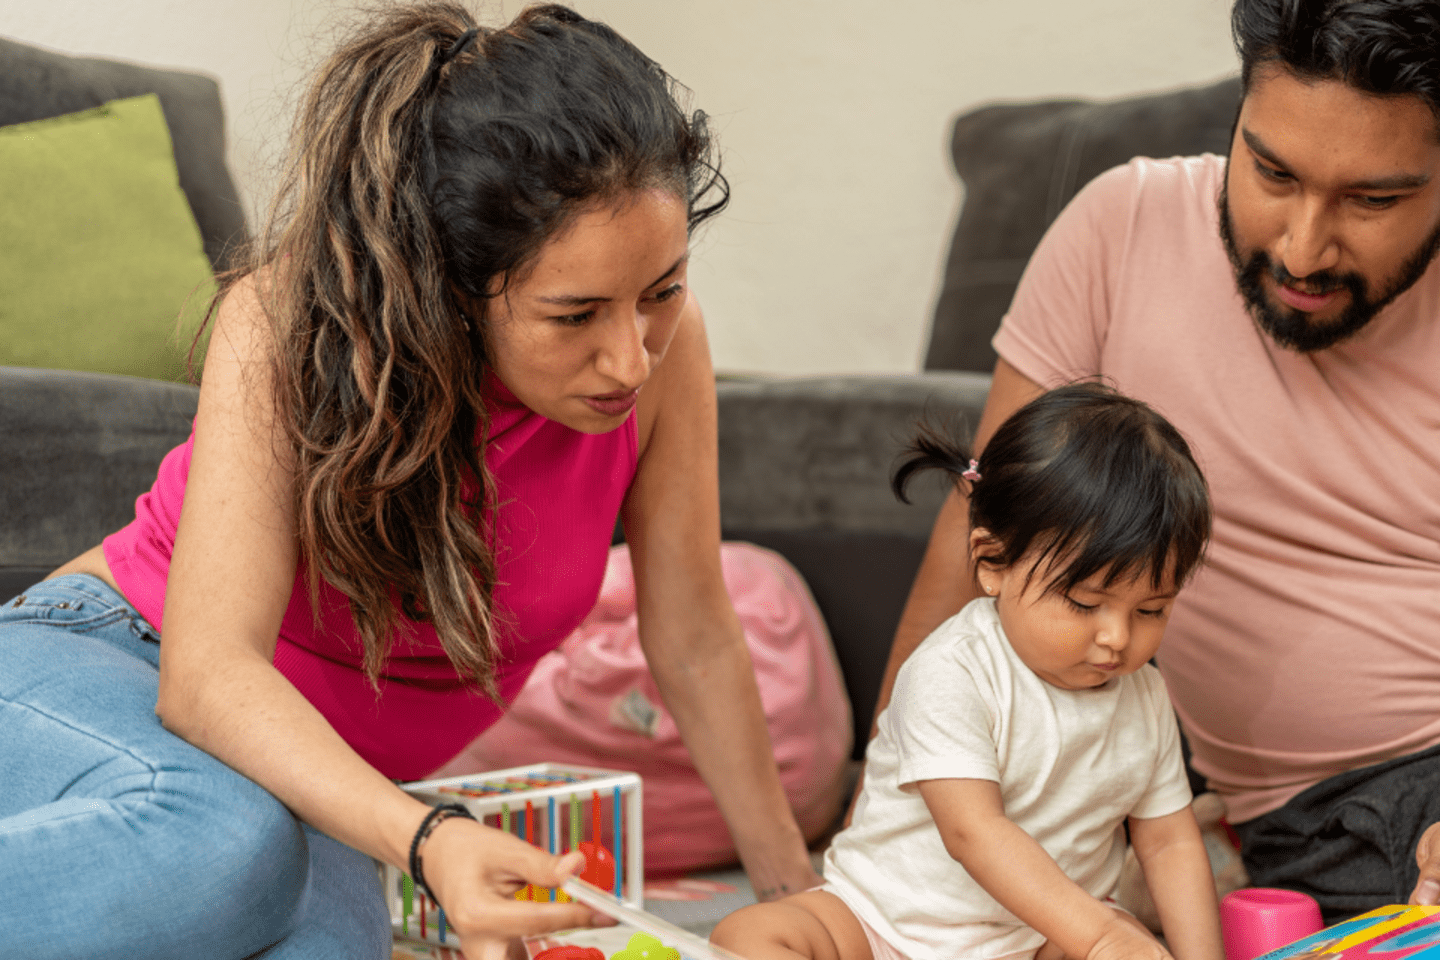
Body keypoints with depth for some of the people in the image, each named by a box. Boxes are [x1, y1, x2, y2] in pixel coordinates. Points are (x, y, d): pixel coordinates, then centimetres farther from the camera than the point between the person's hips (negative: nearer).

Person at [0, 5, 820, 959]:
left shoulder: (656, 345, -16)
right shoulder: (290, 319, -25)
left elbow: (696, 645, -3)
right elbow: (209, 668, -32)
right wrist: (429, 842, -48)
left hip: (318, 788, 4)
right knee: (227, 847, -40)